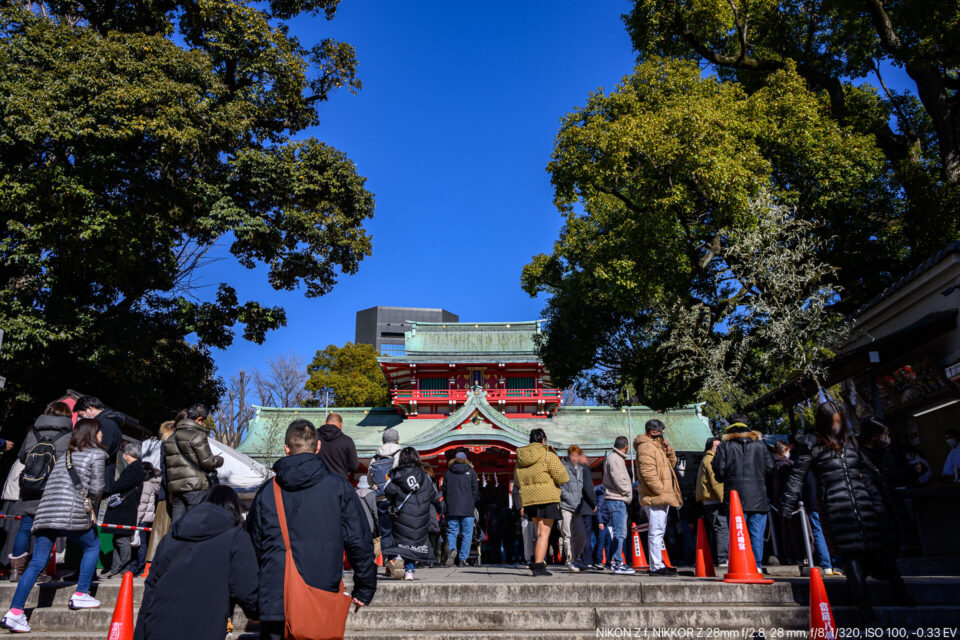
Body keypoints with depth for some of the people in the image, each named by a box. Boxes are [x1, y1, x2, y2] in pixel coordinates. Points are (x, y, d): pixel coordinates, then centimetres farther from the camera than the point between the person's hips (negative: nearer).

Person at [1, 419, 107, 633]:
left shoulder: (64, 456, 27)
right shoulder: (96, 454, 5)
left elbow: (51, 486, 24)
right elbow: (96, 487, -2)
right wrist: (90, 505, 16)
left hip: (45, 511, 6)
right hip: (72, 513, -6)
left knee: (37, 563, 6)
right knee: (92, 546, 16)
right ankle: (80, 595, 13)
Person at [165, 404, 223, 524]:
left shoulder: (171, 438, 19)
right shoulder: (197, 434, -8)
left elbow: (166, 463, 22)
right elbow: (207, 461, -10)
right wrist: (220, 460, 9)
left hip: (175, 487, 8)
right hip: (195, 487, -7)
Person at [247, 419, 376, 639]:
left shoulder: (266, 492, 3)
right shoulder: (338, 487, -2)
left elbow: (252, 547, 10)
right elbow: (359, 541, -3)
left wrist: (253, 604, 20)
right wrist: (364, 589, 8)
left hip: (274, 604, 1)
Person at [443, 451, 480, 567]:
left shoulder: (447, 473, 10)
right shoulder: (471, 472, 5)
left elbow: (444, 492, 10)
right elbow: (476, 491, 3)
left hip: (452, 509, 1)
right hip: (467, 509, -1)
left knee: (451, 531, 7)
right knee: (467, 534, 4)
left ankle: (452, 549, -20)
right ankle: (462, 559, 0)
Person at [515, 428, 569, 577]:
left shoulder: (521, 457, 12)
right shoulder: (547, 455, -7)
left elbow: (517, 480, 20)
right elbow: (562, 476, -8)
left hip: (528, 500, 6)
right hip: (547, 498, -6)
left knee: (540, 531, 20)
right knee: (544, 533, -4)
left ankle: (536, 560, 14)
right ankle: (538, 566, -7)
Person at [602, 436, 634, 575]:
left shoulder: (616, 458, 21)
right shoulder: (614, 459, -11)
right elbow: (619, 481, -18)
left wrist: (627, 495, 11)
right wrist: (628, 494, -7)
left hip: (618, 500, 11)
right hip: (616, 500, -11)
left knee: (618, 532, 15)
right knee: (619, 532, -10)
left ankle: (613, 561, 21)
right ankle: (618, 564, -10)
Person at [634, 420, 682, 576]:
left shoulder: (657, 446, 22)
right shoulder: (646, 447, -11)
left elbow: (672, 462, 26)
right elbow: (647, 473, -20)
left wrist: (668, 449, 9)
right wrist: (661, 491, -20)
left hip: (661, 497, 11)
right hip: (655, 498, -11)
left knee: (658, 531, 15)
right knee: (656, 531, -11)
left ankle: (657, 563, 23)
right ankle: (656, 566, -10)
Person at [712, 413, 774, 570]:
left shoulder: (724, 446, 1)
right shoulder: (759, 444, 9)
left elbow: (719, 469, -4)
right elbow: (770, 467, 8)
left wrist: (725, 479, 16)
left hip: (735, 497, -2)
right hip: (758, 498, 2)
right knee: (757, 534, 6)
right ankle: (756, 566, 5)